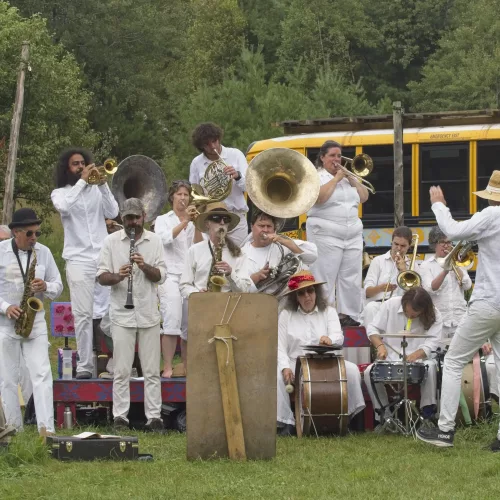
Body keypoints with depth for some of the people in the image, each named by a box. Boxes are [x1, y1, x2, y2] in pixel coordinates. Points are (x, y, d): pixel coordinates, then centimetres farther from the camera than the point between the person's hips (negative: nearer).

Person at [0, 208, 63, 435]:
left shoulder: (43, 252, 4)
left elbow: (58, 286, 10)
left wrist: (45, 287, -13)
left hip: (35, 322, 2)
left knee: (42, 374, -9)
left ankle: (46, 428, -14)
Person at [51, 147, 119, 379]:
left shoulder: (96, 190, 13)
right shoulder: (60, 193, 7)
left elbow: (113, 213, 1)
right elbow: (64, 206, -16)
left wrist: (103, 184, -5)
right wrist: (82, 181, -13)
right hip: (78, 261, -2)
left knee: (108, 313, -2)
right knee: (83, 314, -7)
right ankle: (84, 365, -6)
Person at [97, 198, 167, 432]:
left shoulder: (154, 241, 7)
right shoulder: (111, 241, 4)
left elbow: (161, 276, 2)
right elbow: (101, 276, 0)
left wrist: (145, 266, -17)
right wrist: (118, 276, -21)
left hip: (149, 314, 1)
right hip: (122, 314, -1)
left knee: (152, 370, 3)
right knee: (122, 371, -1)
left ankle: (153, 416, 5)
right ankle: (120, 417, 3)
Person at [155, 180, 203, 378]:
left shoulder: (193, 223, 20)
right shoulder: (163, 220, 13)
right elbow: (166, 238, -8)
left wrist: (196, 225, -7)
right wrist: (185, 222, -12)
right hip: (170, 276, -4)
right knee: (172, 322, -17)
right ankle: (167, 367, -19)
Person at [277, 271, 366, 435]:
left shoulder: (329, 312, 12)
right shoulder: (286, 315, 9)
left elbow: (339, 338, -6)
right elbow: (280, 347, 1)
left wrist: (329, 339, -32)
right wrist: (285, 367, -20)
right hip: (295, 363, -1)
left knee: (351, 370, -26)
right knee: (278, 376, -33)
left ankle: (349, 415, -16)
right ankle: (285, 423, -24)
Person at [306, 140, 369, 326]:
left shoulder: (348, 177, 19)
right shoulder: (316, 177, 0)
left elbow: (364, 197, 13)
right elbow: (320, 197, -18)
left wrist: (351, 178, 3)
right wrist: (336, 178, -10)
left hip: (353, 234, 6)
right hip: (326, 234, -6)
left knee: (351, 277, 5)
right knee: (325, 277, -7)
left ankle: (348, 314, 10)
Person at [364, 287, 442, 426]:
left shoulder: (433, 316, -8)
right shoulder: (390, 305, -4)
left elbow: (432, 342, -17)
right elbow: (373, 328, 0)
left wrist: (414, 355, -36)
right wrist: (380, 346, -20)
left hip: (418, 359, -2)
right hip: (389, 358, 2)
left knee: (430, 367, -35)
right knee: (369, 372, -25)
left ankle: (427, 414, -25)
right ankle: (384, 416, -13)